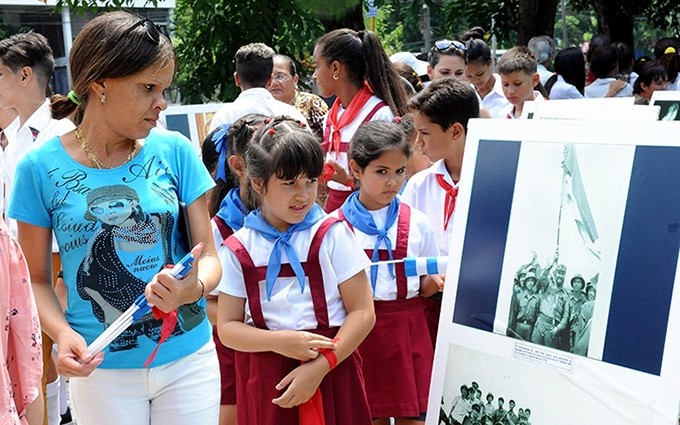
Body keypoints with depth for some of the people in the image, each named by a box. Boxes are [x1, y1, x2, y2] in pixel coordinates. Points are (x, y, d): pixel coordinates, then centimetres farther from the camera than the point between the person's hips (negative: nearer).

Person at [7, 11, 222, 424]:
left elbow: (209, 256, -2)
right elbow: (38, 278, 0)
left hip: (189, 360, 1)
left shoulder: (175, 151, -6)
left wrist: (194, 288, -24)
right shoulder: (42, 168, -8)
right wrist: (62, 333, -19)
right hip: (102, 370, -1)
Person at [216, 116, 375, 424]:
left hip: (331, 373, -1)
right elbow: (227, 328, 1)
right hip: (266, 382, 1)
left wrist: (321, 365, -14)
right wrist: (279, 342, -15)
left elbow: (363, 313, -5)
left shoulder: (332, 236, -3)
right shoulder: (238, 249, 1)